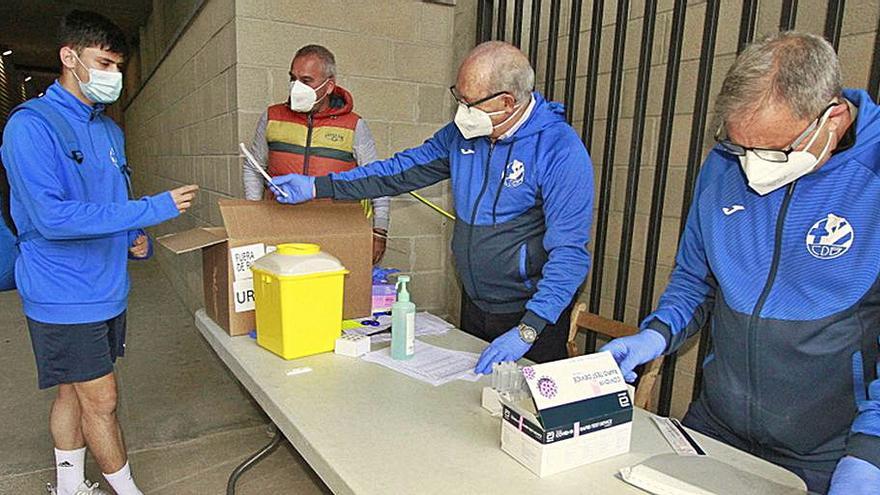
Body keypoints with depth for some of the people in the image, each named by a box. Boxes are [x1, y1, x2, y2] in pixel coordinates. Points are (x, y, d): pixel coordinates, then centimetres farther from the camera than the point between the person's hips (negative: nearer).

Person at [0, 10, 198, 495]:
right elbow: (51, 217, -25)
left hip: (106, 288, 8)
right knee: (100, 400, 2)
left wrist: (135, 238, 0)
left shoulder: (109, 129, 10)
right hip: (64, 295, -7)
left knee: (74, 391, 19)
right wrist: (153, 208, -26)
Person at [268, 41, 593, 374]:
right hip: (474, 305, 6)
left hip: (533, 313, -6)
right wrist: (316, 187, 1)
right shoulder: (462, 133, -2)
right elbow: (402, 171, 4)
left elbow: (569, 251, -24)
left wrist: (526, 331, -32)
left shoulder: (561, 152, -22)